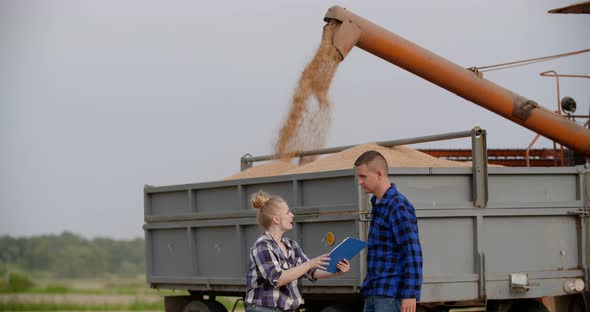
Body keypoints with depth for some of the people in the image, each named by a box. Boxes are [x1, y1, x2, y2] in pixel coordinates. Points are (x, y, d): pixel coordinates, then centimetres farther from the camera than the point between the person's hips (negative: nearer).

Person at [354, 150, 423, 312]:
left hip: (391, 294, -9)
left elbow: (412, 253, -19)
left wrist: (410, 295, -22)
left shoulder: (398, 206, -14)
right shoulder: (379, 204, 16)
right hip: (374, 293, 9)